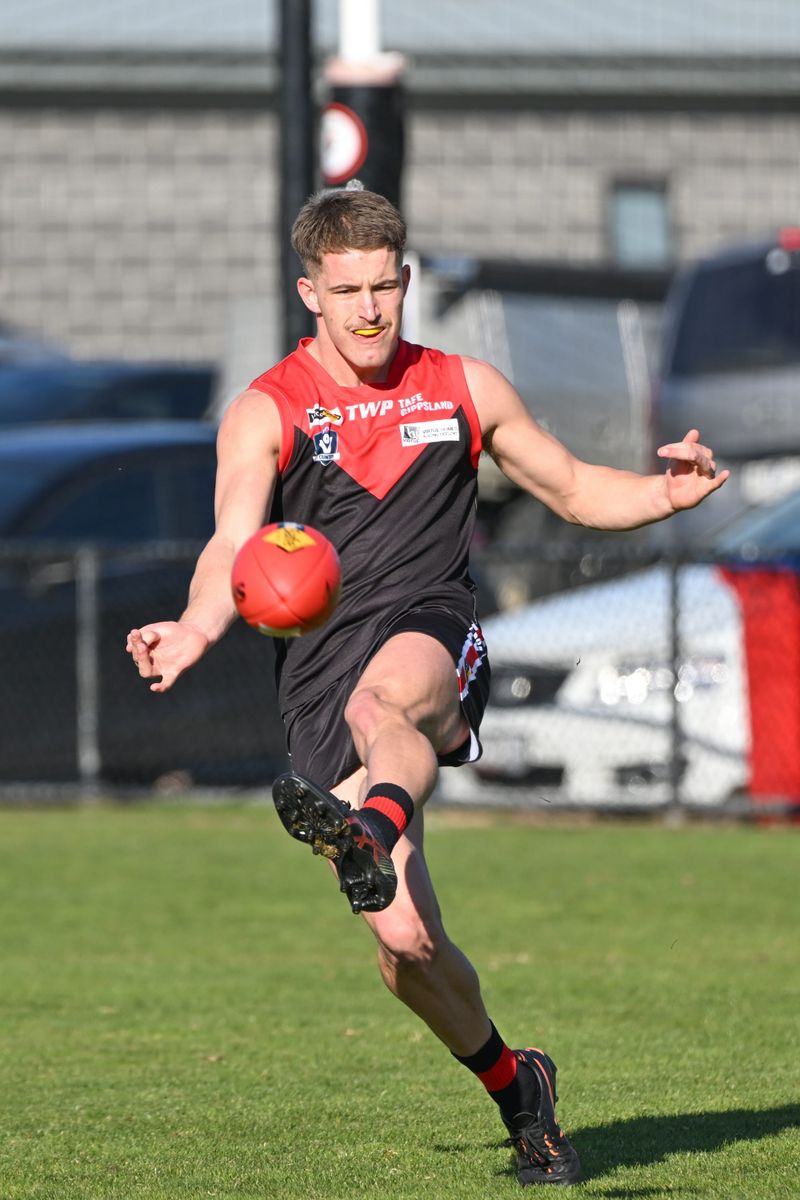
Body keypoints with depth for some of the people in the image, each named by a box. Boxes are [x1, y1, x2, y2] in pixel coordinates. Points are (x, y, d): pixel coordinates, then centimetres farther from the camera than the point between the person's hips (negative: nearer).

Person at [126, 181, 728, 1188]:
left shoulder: (463, 388, 15)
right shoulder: (265, 413, 5)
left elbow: (573, 489, 25)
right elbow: (235, 546, -10)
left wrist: (662, 494, 3)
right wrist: (197, 629, -33)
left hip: (434, 635, 0)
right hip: (322, 668, 0)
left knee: (382, 699, -40)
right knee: (406, 944, -7)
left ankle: (373, 821, -72)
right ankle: (511, 1084, 16)